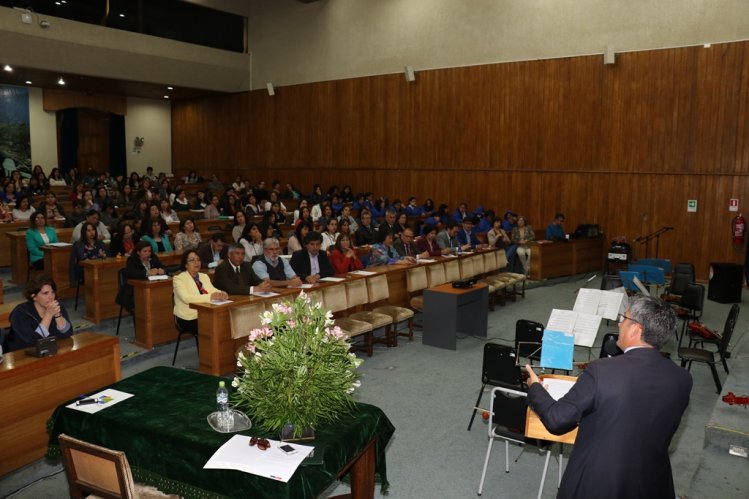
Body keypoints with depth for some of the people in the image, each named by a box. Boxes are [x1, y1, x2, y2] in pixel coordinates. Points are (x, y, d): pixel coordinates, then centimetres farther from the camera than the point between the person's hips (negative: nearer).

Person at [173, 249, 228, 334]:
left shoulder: (204, 276, 16)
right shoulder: (179, 278, -5)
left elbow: (213, 291, 2)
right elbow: (186, 298, -21)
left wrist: (221, 294, -22)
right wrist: (210, 296, -30)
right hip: (189, 319, -6)